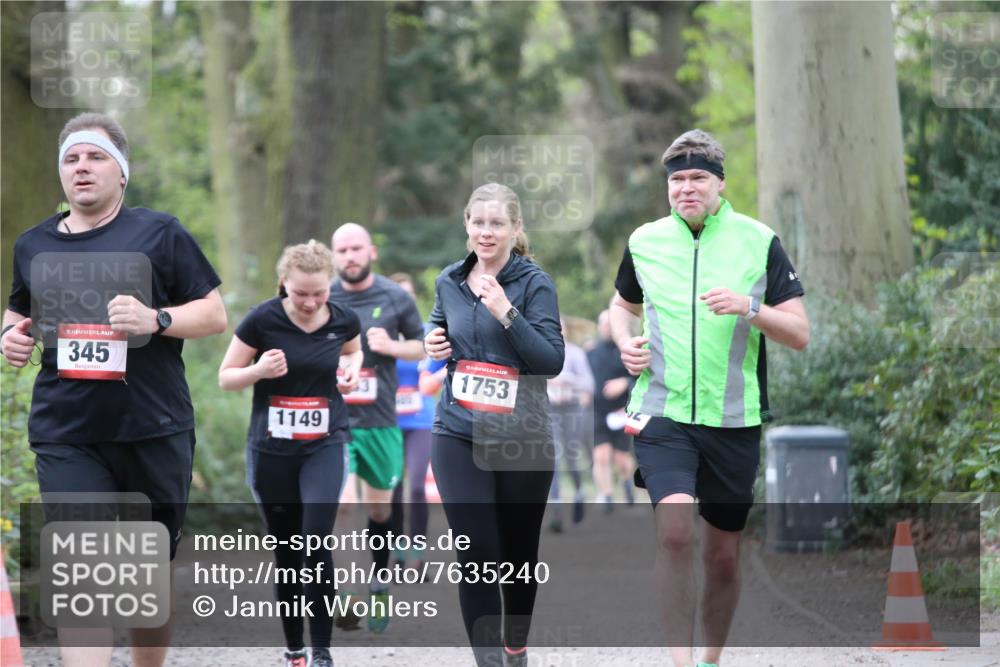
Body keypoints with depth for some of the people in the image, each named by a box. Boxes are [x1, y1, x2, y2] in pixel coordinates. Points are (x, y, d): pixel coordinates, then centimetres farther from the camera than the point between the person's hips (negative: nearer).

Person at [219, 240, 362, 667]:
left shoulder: (344, 321, -4)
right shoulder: (261, 321, -12)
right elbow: (226, 378, -2)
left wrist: (352, 369, -2)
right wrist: (259, 370, -22)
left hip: (324, 445, 0)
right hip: (271, 451, 0)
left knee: (317, 544, -15)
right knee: (286, 553, 6)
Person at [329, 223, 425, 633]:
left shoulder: (395, 298, 1)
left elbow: (422, 346, 10)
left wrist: (391, 346, -10)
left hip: (380, 420, 2)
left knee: (379, 510, 13)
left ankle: (378, 591, 31)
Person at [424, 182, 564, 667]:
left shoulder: (534, 283, -7)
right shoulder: (450, 281, 6)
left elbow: (552, 361, -14)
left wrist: (507, 313, -24)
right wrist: (432, 340, 3)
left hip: (522, 439, -2)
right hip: (459, 436, 2)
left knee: (519, 552, 14)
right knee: (476, 554, -10)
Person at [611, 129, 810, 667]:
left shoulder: (759, 241, 0)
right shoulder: (644, 241, 5)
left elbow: (799, 334, -1)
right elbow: (623, 304, 25)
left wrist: (750, 308, -19)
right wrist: (626, 342, 4)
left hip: (733, 420, 0)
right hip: (662, 414, 0)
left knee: (723, 555, 7)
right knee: (674, 530, -23)